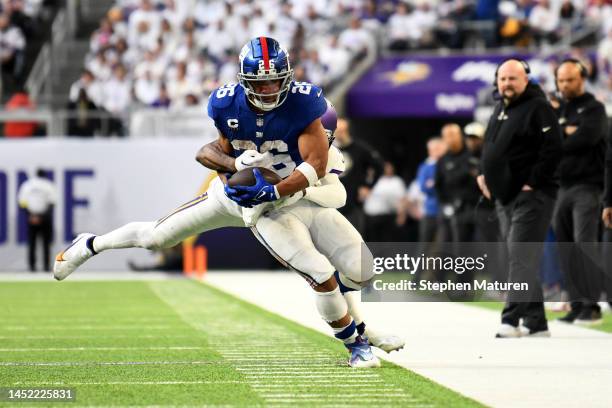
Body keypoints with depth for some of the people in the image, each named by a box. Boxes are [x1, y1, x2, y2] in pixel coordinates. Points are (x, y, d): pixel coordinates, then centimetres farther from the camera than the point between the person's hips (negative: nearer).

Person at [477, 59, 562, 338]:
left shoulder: (538, 108, -10)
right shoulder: (500, 109, 17)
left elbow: (552, 150, -18)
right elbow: (490, 148, 29)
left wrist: (532, 183, -18)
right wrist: (483, 175, 14)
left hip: (531, 197, -9)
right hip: (505, 197, 9)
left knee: (521, 257, -14)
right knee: (521, 260, 10)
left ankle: (511, 320, -19)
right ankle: (536, 323, 15)